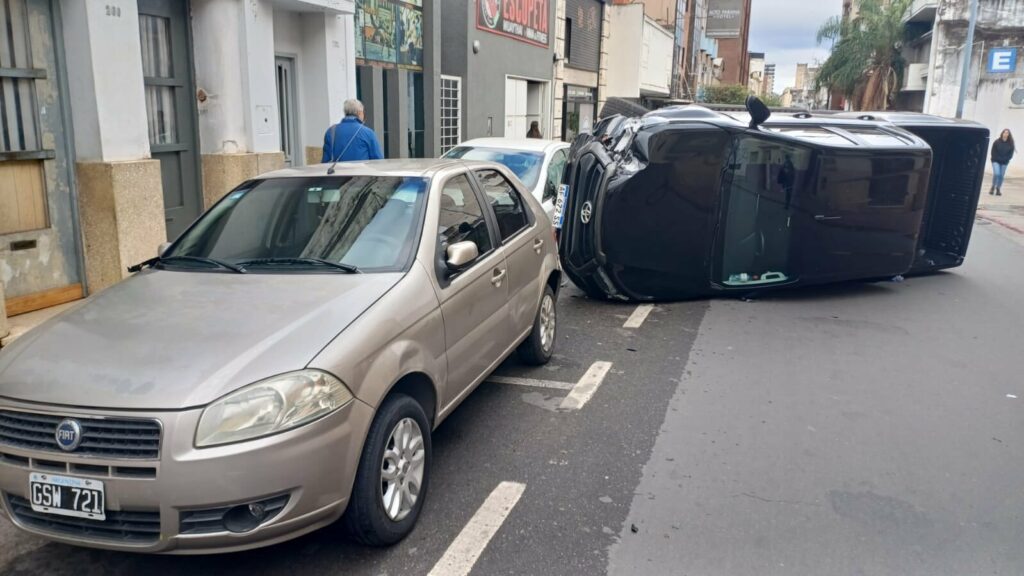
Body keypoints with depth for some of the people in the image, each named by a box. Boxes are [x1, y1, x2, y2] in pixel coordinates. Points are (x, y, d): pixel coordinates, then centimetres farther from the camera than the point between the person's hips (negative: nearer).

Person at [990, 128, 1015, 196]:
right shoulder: (997, 142, -6)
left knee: (1001, 176, 4)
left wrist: (1005, 159, -10)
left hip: (1004, 162, 3)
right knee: (996, 174, -17)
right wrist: (998, 158, -11)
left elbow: (1011, 153, 3)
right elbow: (993, 152, -3)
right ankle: (993, 187, 3)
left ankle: (998, 189, 17)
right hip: (996, 161, -3)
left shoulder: (1010, 143, 0)